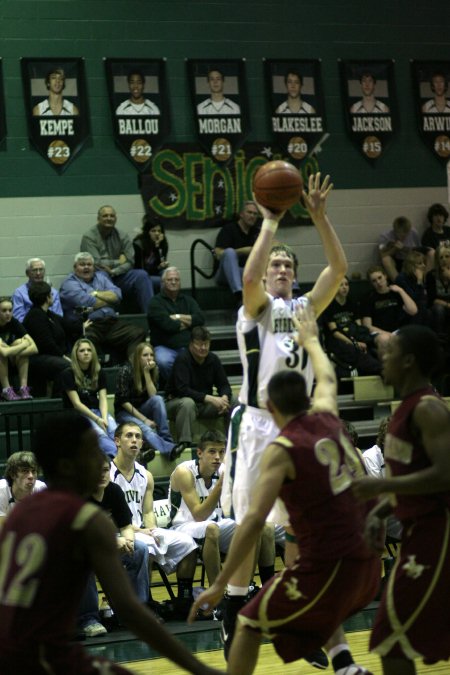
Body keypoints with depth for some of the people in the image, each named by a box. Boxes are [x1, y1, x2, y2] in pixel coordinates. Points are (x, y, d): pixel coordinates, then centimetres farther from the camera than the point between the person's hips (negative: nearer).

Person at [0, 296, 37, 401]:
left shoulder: (14, 322, -9)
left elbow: (34, 348, -19)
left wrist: (12, 352, -32)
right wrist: (24, 345, -25)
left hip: (9, 362, 5)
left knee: (20, 343, -22)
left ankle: (24, 388, -25)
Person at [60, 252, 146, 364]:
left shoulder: (101, 276, 27)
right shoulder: (69, 283, 8)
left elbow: (117, 295, 11)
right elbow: (87, 302, -9)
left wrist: (96, 294, -1)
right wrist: (108, 299, 7)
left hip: (111, 321, 5)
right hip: (88, 325, -5)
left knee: (138, 333, -21)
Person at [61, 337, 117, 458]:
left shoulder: (99, 373, 13)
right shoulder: (68, 374, -2)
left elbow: (103, 398, 4)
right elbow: (76, 403, -8)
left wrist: (104, 418, -17)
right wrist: (97, 419, -19)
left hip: (96, 411, 4)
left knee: (113, 430, -29)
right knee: (100, 433, -34)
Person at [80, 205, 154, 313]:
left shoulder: (122, 236, 10)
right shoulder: (89, 237, -3)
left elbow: (130, 261, -1)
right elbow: (96, 263, -14)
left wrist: (113, 271, -18)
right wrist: (118, 262, -4)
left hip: (118, 276, 4)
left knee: (141, 275, -19)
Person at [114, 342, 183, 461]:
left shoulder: (153, 371, 1)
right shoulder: (126, 371, -13)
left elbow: (153, 396, -11)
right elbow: (123, 401, -15)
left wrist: (147, 373, -18)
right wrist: (144, 419, -21)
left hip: (142, 410, 5)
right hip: (125, 413, -5)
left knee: (158, 399, -28)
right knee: (145, 429, -36)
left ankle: (166, 439, -34)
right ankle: (169, 449, -61)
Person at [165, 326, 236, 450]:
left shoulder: (213, 359, 1)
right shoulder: (182, 359, -17)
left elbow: (224, 384, 3)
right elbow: (183, 390, -26)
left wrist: (224, 398, -23)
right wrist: (210, 399, -33)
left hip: (205, 404, 6)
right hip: (177, 401, -6)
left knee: (234, 402, -12)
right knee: (188, 403, -39)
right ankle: (184, 443, -40)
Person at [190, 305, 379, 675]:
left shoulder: (281, 450, -11)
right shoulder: (327, 418, 7)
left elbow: (254, 520, -19)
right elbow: (328, 378, 31)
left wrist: (220, 584, -18)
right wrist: (311, 340, 50)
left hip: (328, 564, -7)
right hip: (367, 559, 7)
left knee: (249, 626, 6)